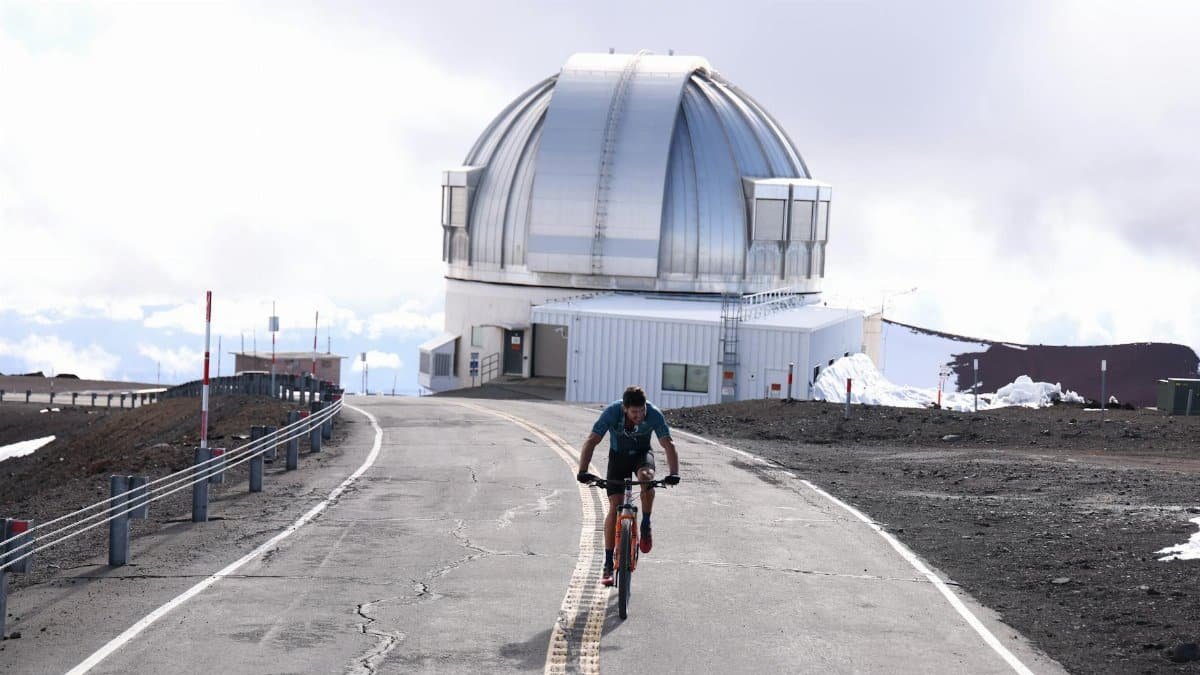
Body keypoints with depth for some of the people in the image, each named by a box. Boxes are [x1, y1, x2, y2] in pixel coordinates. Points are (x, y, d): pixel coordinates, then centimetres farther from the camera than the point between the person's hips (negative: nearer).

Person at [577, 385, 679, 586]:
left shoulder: (654, 415, -29)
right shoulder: (612, 412, -29)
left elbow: (668, 444, -30)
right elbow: (591, 441, -30)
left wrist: (673, 473, -46)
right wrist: (582, 471, -42)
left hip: (642, 453, 0)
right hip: (618, 456, 0)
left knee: (646, 476, -35)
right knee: (615, 507, -8)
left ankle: (645, 526, -12)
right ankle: (608, 564, 0)